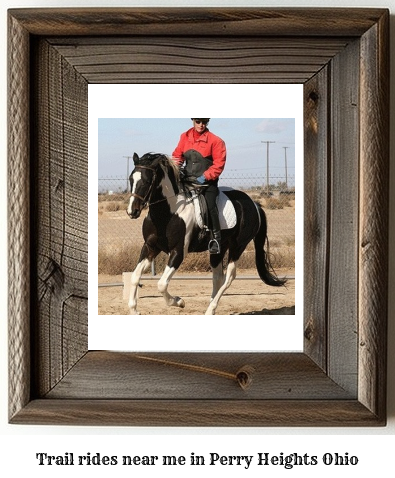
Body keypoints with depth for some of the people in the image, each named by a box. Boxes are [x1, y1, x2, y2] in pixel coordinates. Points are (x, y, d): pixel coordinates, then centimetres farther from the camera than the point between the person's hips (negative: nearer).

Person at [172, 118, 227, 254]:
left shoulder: (215, 141, -6)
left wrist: (205, 177, -18)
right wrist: (176, 162, -9)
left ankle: (216, 239, -13)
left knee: (210, 206, -21)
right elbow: (178, 154, 14)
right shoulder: (185, 137, 8)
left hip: (207, 181, -5)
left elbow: (219, 164, -10)